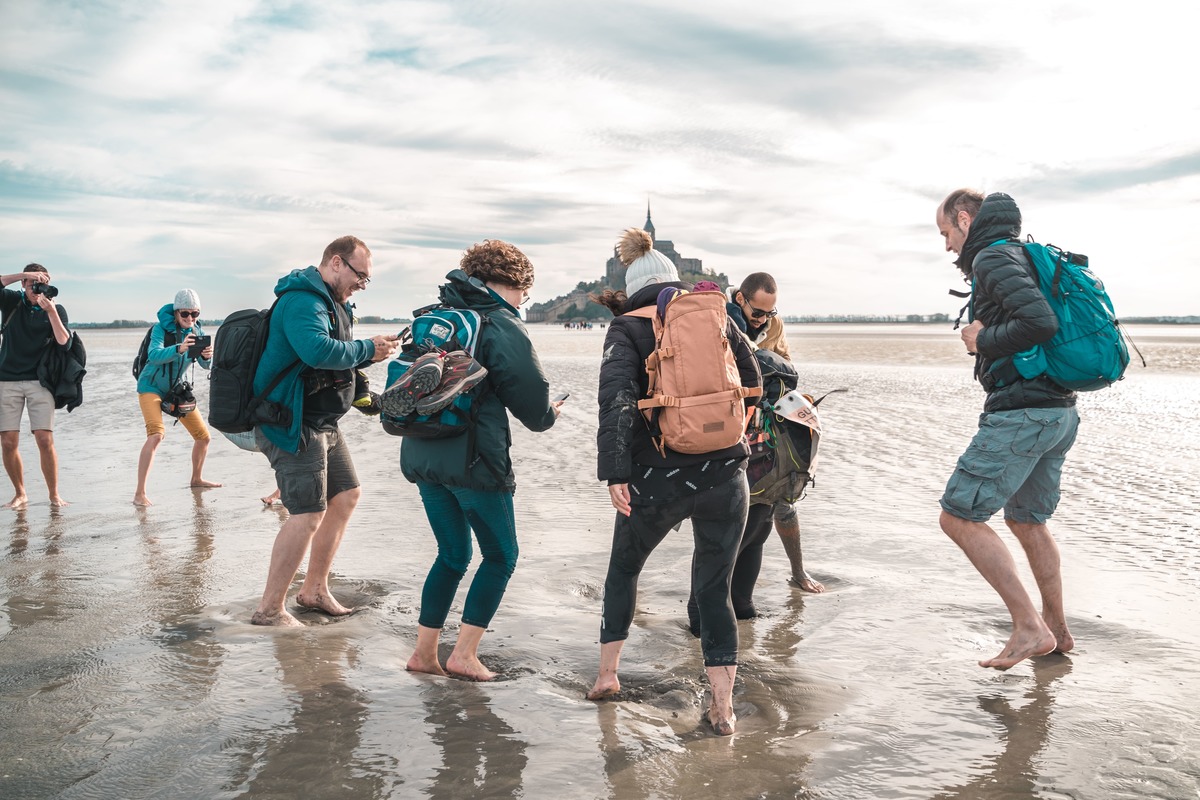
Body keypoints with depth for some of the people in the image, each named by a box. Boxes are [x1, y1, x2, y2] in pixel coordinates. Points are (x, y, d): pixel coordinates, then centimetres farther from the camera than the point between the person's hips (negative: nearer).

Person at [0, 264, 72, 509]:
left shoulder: (56, 310, 3)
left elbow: (64, 343, -11)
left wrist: (50, 311, -18)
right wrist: (22, 274, -15)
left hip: (39, 381, -1)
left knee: (45, 440, -9)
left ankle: (54, 495, 3)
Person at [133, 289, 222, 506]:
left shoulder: (197, 331, -6)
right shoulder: (161, 327, -19)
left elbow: (206, 365, -13)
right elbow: (154, 355, -35)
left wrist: (207, 356, -36)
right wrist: (178, 349, -52)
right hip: (152, 386, -6)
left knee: (203, 435, 6)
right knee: (156, 434, -27)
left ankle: (196, 479, 30)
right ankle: (139, 493, -25)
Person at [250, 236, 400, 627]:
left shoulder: (331, 303, 17)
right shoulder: (302, 300, -18)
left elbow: (337, 356, 19)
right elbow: (317, 351, -35)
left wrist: (374, 349, 2)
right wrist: (367, 350, -22)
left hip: (322, 423, 11)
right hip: (293, 426, -11)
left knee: (346, 495, 16)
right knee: (308, 514, -13)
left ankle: (314, 590, 26)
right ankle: (269, 609, -2)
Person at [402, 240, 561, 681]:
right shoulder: (503, 326, -9)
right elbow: (533, 401, -10)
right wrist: (549, 414, 13)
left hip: (421, 456, 7)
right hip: (474, 460, -7)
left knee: (452, 555, 20)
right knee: (500, 556, 10)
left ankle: (424, 652, 20)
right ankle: (464, 654, 8)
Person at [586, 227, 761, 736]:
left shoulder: (627, 328, 0)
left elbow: (617, 398, -15)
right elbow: (752, 379, 13)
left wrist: (614, 471, -20)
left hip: (657, 478, -2)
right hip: (724, 475, 2)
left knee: (624, 566, 23)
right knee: (715, 588, 12)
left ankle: (607, 672, 30)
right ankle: (722, 707, 9)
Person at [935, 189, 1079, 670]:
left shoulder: (992, 257, -11)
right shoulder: (1025, 256, 19)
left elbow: (1040, 323, -25)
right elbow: (1047, 321, 22)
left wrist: (982, 341, -10)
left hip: (1022, 411, -10)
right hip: (1059, 412, 10)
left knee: (959, 517, -6)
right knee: (1027, 520, 22)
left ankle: (1030, 628, -5)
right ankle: (1056, 630, 32)